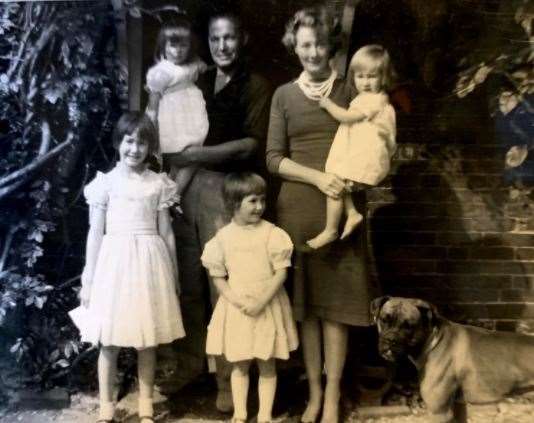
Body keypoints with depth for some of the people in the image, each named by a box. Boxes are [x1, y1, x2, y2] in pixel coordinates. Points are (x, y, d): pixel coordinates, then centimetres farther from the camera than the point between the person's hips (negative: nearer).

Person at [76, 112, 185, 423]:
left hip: (149, 262, 1)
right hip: (114, 262, -1)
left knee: (148, 340, 9)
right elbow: (95, 233, 1)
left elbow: (166, 233, 8)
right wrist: (88, 279, 1)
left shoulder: (159, 184, 4)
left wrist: (173, 276, 11)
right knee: (109, 342, 4)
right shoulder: (106, 181, 0)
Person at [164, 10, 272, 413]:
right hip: (187, 187, 5)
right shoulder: (198, 83, 19)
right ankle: (192, 362, 22)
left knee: (224, 286, -3)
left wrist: (196, 155, -9)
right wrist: (177, 160, 0)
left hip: (226, 190, -4)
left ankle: (228, 378, 8)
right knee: (188, 281, 6)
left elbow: (253, 144, -7)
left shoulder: (256, 86, 4)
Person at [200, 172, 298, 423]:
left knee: (267, 365, 9)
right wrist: (237, 300, -14)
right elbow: (218, 277, 0)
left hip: (268, 307, -1)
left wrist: (262, 301, -17)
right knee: (239, 364, 11)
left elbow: (281, 272, -8)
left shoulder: (272, 233, -7)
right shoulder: (223, 237, -3)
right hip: (236, 309, 1)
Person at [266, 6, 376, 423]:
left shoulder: (351, 91, 7)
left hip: (342, 206, -1)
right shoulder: (285, 94, 9)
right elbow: (274, 158, 2)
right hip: (298, 206, 1)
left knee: (336, 299, 0)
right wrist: (318, 177, -13)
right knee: (305, 299, 4)